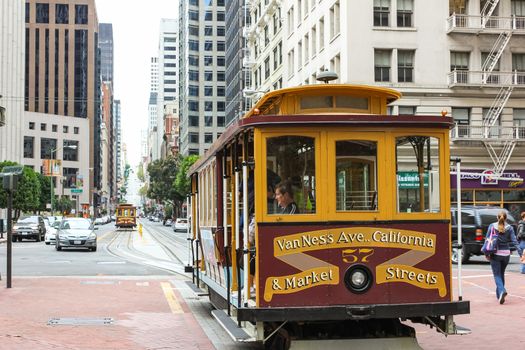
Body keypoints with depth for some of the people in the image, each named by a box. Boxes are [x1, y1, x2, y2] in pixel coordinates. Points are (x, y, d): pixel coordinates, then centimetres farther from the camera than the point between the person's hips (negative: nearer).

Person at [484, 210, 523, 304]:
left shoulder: (492, 226, -4)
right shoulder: (509, 228, -2)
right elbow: (514, 241, -8)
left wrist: (486, 253, 2)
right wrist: (521, 253, -9)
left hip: (495, 254, -2)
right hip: (506, 254, 2)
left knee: (497, 275, 0)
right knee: (501, 274, 19)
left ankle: (502, 291, -26)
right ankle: (499, 294, 28)